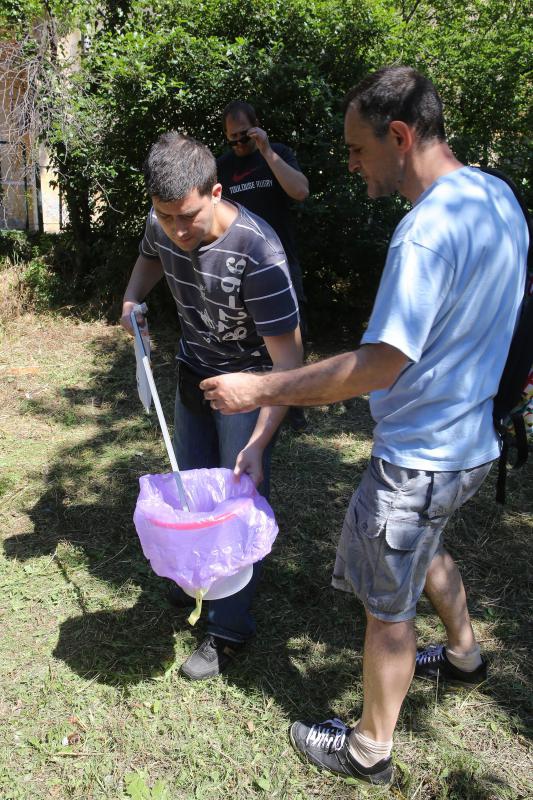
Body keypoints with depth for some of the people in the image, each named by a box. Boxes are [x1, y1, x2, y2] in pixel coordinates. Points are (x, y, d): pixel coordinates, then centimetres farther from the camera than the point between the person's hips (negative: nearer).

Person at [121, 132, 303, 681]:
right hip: (193, 371, 7)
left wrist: (257, 443, -39)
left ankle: (230, 628, 13)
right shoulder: (162, 225, -14)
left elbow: (287, 360, -32)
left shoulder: (257, 252, -34)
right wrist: (131, 299, -6)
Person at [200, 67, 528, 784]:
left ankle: (369, 750, 31)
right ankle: (464, 654, 56)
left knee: (388, 606, 9)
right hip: (471, 438, 9)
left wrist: (260, 390, -23)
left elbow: (380, 366, -29)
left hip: (420, 457, -9)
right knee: (423, 546, 33)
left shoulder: (427, 231, -28)